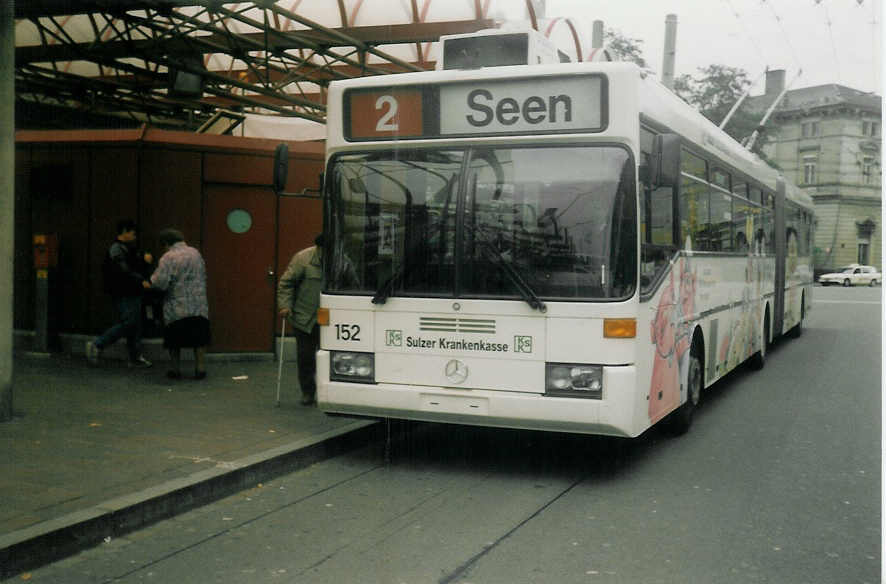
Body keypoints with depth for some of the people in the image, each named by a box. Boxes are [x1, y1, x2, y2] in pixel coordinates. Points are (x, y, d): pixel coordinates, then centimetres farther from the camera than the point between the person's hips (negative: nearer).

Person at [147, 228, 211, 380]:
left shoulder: (168, 257, -10)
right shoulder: (195, 253, 9)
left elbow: (160, 282, -19)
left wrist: (150, 284, 2)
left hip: (176, 308, -4)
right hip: (199, 307, 4)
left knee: (174, 341, 10)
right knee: (199, 340, 10)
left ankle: (176, 370, 15)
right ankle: (200, 369, 8)